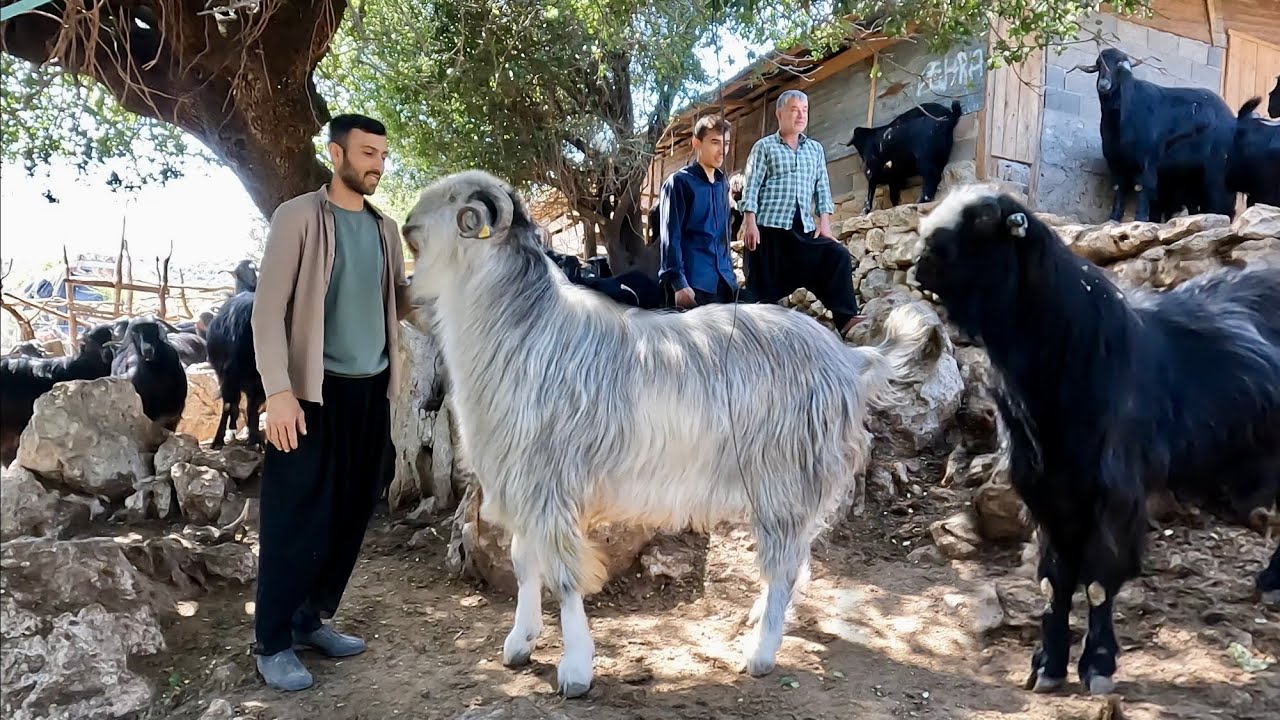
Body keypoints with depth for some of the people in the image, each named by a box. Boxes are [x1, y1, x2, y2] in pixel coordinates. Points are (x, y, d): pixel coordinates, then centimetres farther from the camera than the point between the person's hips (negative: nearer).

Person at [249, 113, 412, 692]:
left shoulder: (384, 228, 12)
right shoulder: (298, 216, -6)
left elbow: (398, 299, 14)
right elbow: (268, 308, -10)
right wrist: (278, 390, -18)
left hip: (371, 388, 6)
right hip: (314, 390, -6)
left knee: (352, 512, 11)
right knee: (297, 517, -1)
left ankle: (312, 620, 26)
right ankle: (272, 644, 11)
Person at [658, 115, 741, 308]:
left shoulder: (723, 183, 16)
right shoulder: (679, 182, -5)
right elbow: (670, 237, -9)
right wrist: (678, 283, -16)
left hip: (723, 281, 7)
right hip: (693, 284, -7)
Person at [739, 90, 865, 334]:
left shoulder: (815, 149, 19)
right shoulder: (764, 146, 6)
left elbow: (822, 187, 14)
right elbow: (751, 187, -1)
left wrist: (824, 222, 2)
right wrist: (750, 223, -12)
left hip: (803, 229, 4)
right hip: (769, 227, -4)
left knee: (838, 256, -14)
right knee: (765, 288, -4)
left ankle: (846, 318, -18)